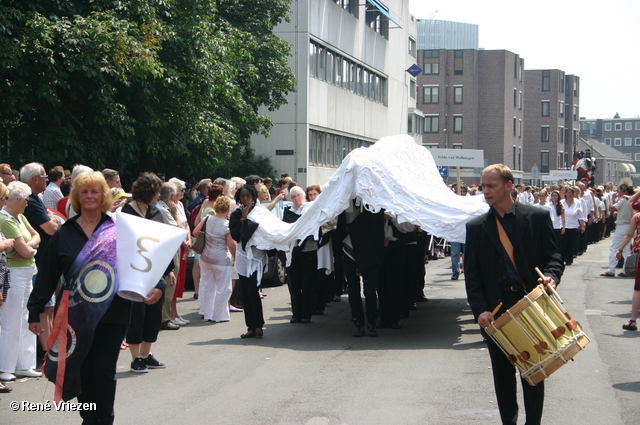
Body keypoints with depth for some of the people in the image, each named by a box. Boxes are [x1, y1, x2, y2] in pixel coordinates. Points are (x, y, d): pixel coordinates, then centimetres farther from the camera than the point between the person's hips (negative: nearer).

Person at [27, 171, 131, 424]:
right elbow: (47, 275, 3)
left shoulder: (118, 230, 1)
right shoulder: (64, 234, 4)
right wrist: (35, 311, 1)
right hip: (77, 315, 2)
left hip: (112, 313, -1)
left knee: (104, 369, 0)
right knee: (83, 369, 7)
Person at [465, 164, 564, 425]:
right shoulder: (476, 227, 5)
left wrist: (550, 276, -22)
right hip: (496, 308, 2)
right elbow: (471, 274, 2)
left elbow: (554, 257, 1)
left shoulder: (538, 217, 1)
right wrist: (480, 309, -10)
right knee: (502, 372, 9)